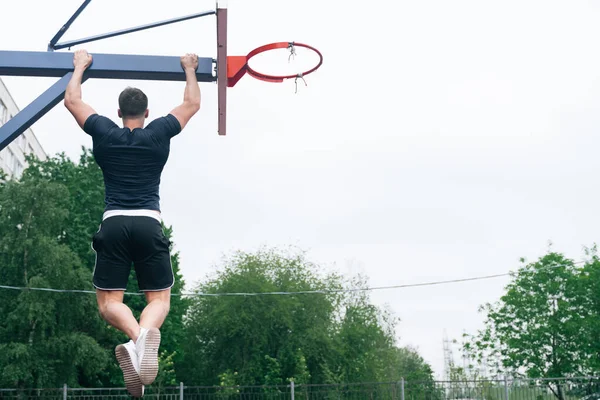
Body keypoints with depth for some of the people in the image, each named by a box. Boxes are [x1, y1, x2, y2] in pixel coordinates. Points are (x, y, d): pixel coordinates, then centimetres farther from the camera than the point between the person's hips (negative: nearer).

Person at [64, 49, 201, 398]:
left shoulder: (104, 133, 11)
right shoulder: (159, 133, 10)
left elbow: (72, 100, 26)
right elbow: (193, 104, 25)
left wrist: (80, 66, 40)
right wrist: (190, 69, 39)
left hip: (113, 225, 0)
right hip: (148, 224, 0)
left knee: (109, 302, 4)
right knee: (159, 299, 4)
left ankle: (135, 336, -31)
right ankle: (146, 335, -34)